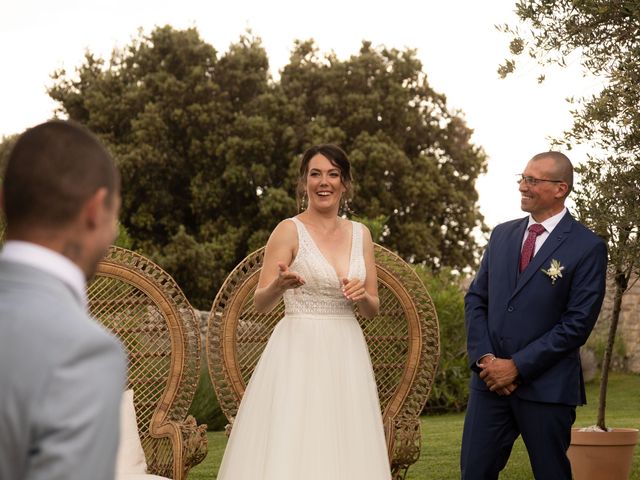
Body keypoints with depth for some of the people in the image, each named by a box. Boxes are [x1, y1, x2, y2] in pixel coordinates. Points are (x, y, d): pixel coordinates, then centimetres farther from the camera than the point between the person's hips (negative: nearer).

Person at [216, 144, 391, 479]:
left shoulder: (360, 234, 11)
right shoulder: (290, 230, -2)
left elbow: (372, 308, 14)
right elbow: (260, 304, -6)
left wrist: (362, 296, -8)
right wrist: (279, 285, -27)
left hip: (346, 354, 5)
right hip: (299, 352, -4)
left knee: (345, 453, 3)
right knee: (289, 452, -10)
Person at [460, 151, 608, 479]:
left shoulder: (588, 247, -6)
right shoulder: (501, 235, 11)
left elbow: (578, 323, -12)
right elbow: (475, 299, 12)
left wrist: (517, 366, -13)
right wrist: (485, 359, -4)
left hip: (546, 386, -4)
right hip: (490, 379, 4)